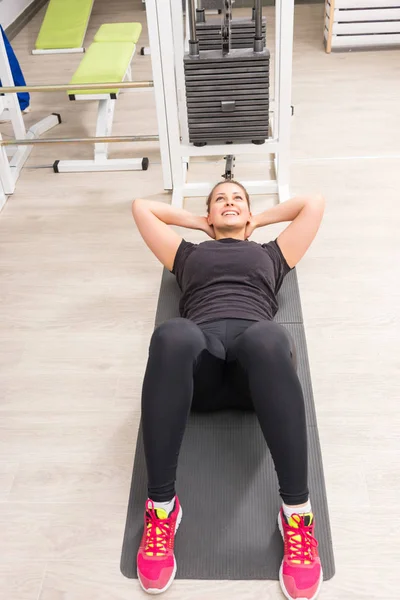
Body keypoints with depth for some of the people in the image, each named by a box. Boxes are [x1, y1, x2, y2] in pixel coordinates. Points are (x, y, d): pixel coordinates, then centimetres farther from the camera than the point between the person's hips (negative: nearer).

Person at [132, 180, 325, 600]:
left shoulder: (271, 253, 38)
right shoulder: (189, 254, 39)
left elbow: (314, 203, 40)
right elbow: (141, 207, 45)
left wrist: (259, 220, 46)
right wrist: (198, 222, 48)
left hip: (255, 350, 0)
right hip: (199, 357, 1)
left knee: (269, 338, -41)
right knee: (171, 336, -40)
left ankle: (297, 510, -33)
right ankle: (161, 505, -30)